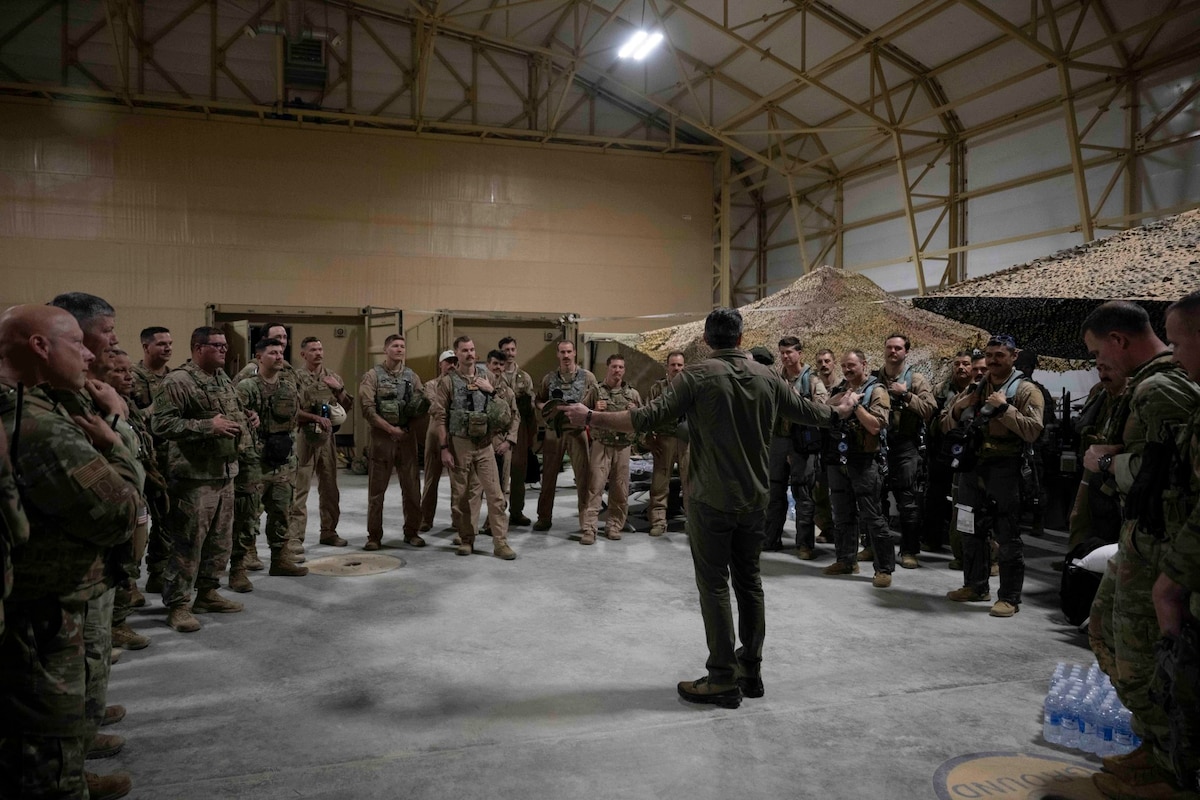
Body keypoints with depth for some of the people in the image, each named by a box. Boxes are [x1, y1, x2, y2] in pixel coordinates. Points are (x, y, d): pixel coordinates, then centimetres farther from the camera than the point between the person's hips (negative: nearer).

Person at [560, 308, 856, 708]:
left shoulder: (697, 375, -11)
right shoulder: (766, 377, 3)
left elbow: (649, 417, -19)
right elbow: (808, 411, 14)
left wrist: (591, 417, -13)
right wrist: (842, 409, 35)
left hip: (711, 499, -5)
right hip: (754, 499, 5)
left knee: (714, 585, 2)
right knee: (749, 580, 15)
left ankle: (723, 679, 6)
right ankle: (751, 670, 23)